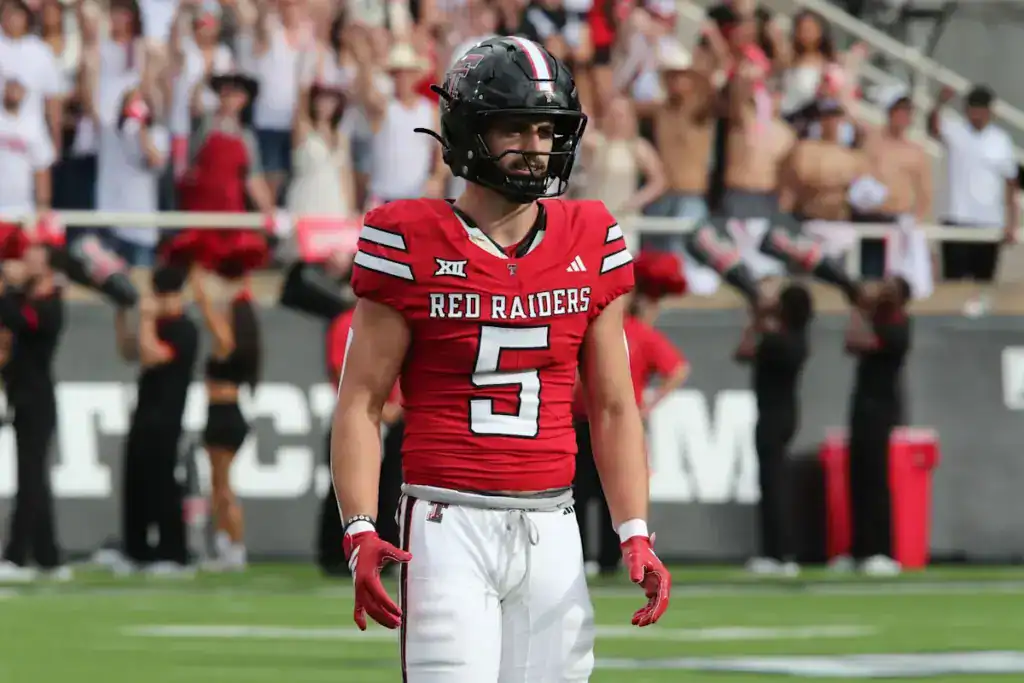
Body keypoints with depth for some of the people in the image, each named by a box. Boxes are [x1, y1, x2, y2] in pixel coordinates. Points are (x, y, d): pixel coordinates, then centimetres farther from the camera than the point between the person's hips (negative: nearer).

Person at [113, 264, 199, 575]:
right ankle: (137, 552, 16)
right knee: (135, 483, 10)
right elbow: (128, 351, 23)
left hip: (165, 419, -9)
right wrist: (121, 316, 13)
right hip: (146, 414, 9)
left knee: (162, 486, -8)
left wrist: (147, 320, -19)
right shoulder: (160, 326, 15)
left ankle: (173, 555, -5)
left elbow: (151, 356, -25)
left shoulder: (183, 330, -13)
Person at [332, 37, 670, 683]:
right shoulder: (412, 242, -2)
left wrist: (636, 534, 3)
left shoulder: (590, 241, 9)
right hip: (450, 525, -4)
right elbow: (361, 403, -2)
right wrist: (360, 533, -14)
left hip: (551, 528, 4)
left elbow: (613, 408, 13)